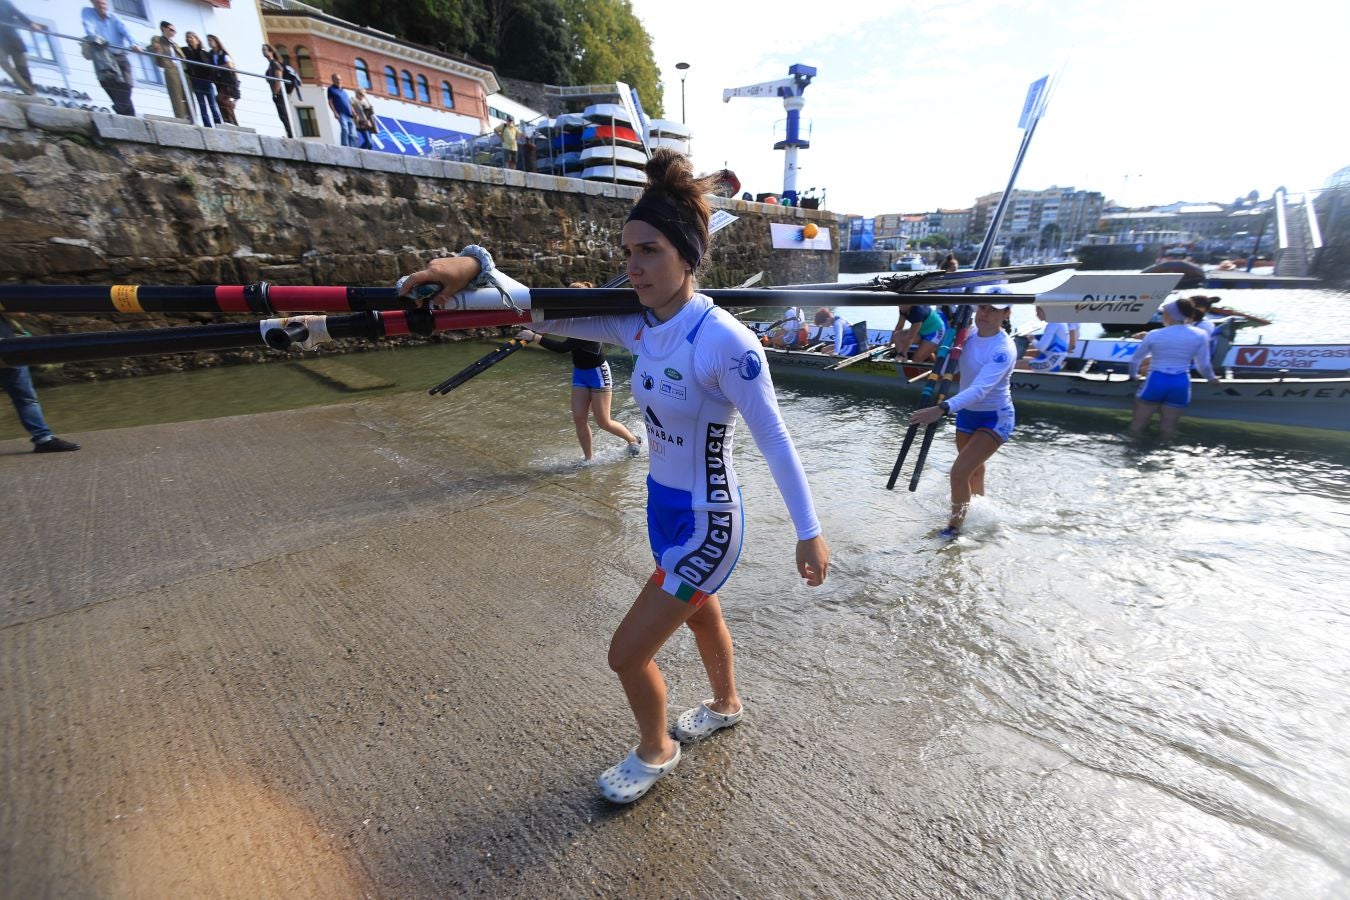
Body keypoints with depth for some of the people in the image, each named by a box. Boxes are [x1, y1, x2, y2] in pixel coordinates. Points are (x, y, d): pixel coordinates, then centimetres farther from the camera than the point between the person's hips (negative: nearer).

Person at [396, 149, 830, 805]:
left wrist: (809, 533, -12)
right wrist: (475, 266, -19)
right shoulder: (637, 325, -5)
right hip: (662, 508, 8)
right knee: (701, 614, 29)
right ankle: (726, 705, 60)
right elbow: (543, 314, -3)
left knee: (627, 654, 5)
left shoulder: (724, 340, -26)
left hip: (704, 526, -7)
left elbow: (774, 439, -20)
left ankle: (655, 752, 39)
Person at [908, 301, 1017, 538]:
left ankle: (955, 525, 5)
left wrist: (942, 409, -52)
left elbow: (980, 389, -40)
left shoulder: (1003, 349, -27)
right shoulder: (969, 333, -6)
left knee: (959, 471, -17)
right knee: (973, 470, 25)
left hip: (996, 418, -7)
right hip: (967, 413, 7)